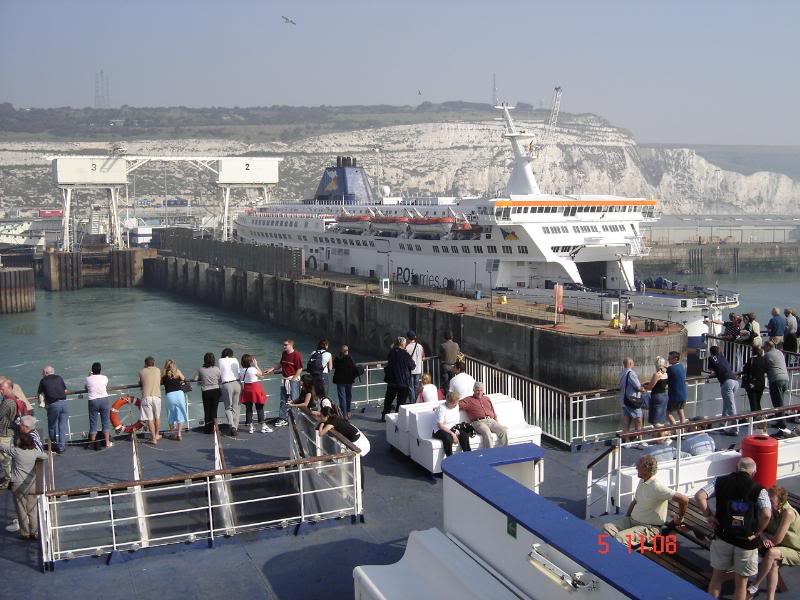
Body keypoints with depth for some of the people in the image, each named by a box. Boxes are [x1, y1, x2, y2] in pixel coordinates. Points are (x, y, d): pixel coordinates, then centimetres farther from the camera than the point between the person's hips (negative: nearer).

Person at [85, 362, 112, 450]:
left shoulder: (88, 379, -2)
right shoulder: (104, 378, 0)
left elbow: (86, 389, 14)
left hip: (93, 401, -1)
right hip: (104, 399, 1)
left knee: (93, 423, 6)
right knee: (106, 421, 9)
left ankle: (93, 443, 9)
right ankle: (107, 442, 11)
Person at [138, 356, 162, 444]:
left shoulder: (142, 372, 6)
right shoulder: (158, 370, 11)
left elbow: (140, 383, 16)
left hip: (146, 397, -2)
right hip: (157, 396, 2)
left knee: (150, 419, 1)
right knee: (157, 417, 19)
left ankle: (153, 438, 1)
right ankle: (157, 435, 32)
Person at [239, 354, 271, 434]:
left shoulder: (241, 371, -3)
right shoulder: (253, 369, -19)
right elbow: (261, 374, -3)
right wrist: (256, 365, -1)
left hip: (246, 389, 5)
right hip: (255, 388, -5)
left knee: (248, 408, 11)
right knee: (259, 408, 5)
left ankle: (250, 427, 14)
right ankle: (263, 426, 9)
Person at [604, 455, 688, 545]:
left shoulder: (657, 487, -21)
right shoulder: (642, 482, 9)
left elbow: (684, 500, -23)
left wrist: (679, 518, -8)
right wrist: (625, 518, 14)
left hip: (648, 528, -8)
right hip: (632, 520, 9)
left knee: (619, 538, -29)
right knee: (606, 528, -11)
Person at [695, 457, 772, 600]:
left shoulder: (721, 482, -1)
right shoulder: (759, 490, -7)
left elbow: (699, 496, -12)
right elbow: (767, 514, -21)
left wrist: (709, 516, -2)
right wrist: (757, 532, -7)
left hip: (722, 537, 2)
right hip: (746, 541, -1)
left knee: (717, 577, 18)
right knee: (741, 582, 14)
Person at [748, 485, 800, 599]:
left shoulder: (788, 513, -28)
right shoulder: (772, 509, -6)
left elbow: (776, 540, -28)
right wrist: (764, 537, -22)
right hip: (783, 548, 6)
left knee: (772, 552, -31)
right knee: (773, 564, -25)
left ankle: (754, 586, -17)